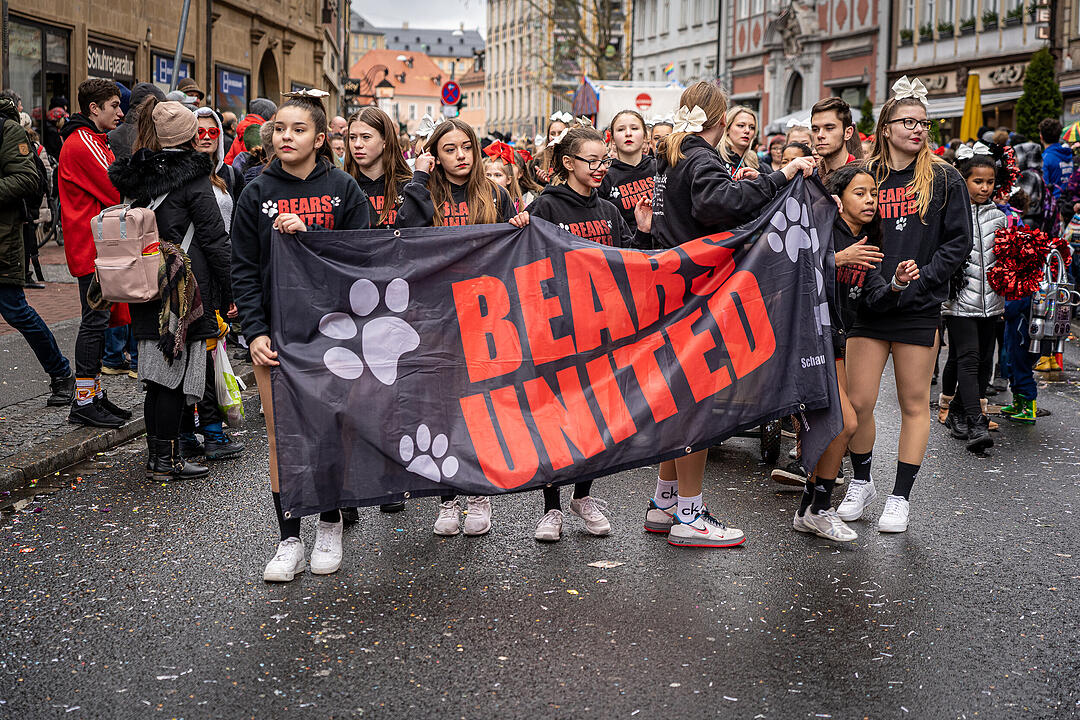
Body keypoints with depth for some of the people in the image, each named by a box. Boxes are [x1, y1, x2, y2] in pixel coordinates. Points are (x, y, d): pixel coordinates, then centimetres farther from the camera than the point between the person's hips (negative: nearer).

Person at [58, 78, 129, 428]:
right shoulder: (83, 144, -14)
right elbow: (117, 193, -19)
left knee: (98, 321, 13)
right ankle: (84, 402, -2)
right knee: (95, 321, -7)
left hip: (101, 247, 10)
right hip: (92, 248, -10)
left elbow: (109, 193, 16)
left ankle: (94, 396, 20)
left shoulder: (94, 142, 20)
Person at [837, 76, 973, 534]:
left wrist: (919, 280, -11)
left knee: (914, 403, 4)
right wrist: (884, 284, -11)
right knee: (858, 402, 0)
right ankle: (861, 483, 21)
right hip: (869, 306, 1)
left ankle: (900, 496, 15)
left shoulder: (943, 179, 2)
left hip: (921, 308, -1)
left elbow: (959, 241, 0)